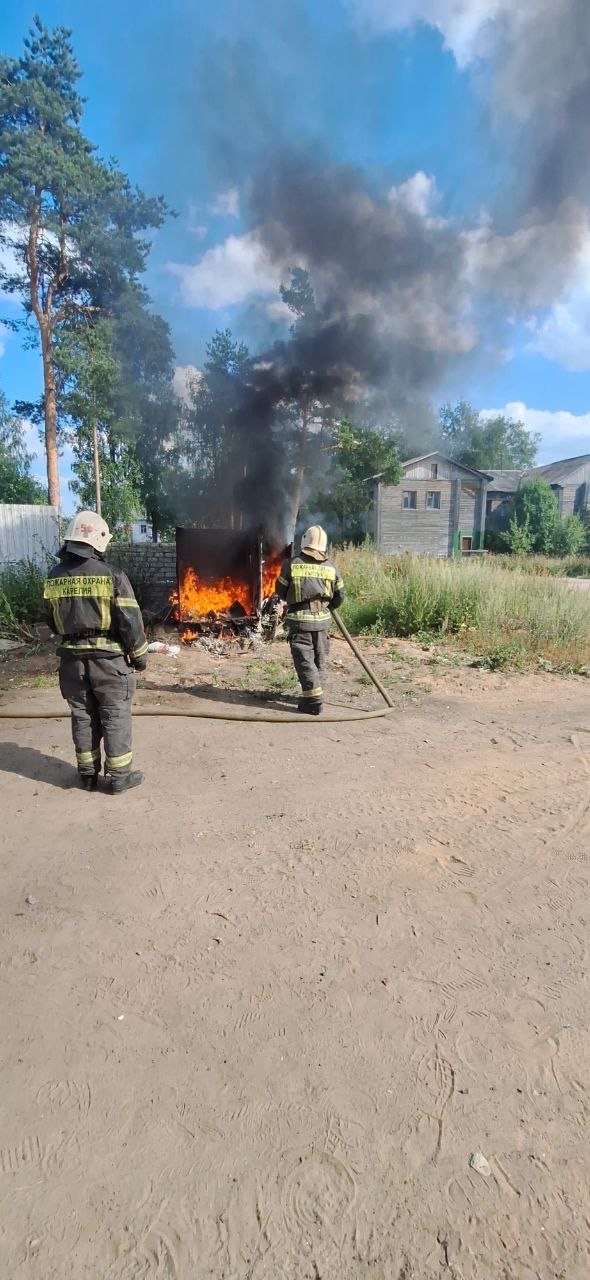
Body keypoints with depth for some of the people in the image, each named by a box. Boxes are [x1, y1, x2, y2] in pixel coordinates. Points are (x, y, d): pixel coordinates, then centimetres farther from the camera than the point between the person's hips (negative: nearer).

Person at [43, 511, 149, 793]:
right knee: (115, 716, 7)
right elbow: (130, 621, -13)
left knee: (82, 716, 15)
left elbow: (52, 621, 12)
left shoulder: (54, 578, 2)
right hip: (108, 658, -4)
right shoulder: (112, 575, -14)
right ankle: (119, 776, 15)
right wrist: (139, 655, -1)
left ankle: (88, 774, 25)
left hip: (72, 659, 5)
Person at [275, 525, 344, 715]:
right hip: (322, 619, 3)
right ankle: (315, 693, 23)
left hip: (299, 619, -3)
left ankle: (313, 699, -7)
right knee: (319, 659, 15)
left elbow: (280, 590, 2)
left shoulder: (292, 564, -6)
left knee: (304, 659, -1)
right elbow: (340, 595, 9)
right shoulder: (330, 567, 2)